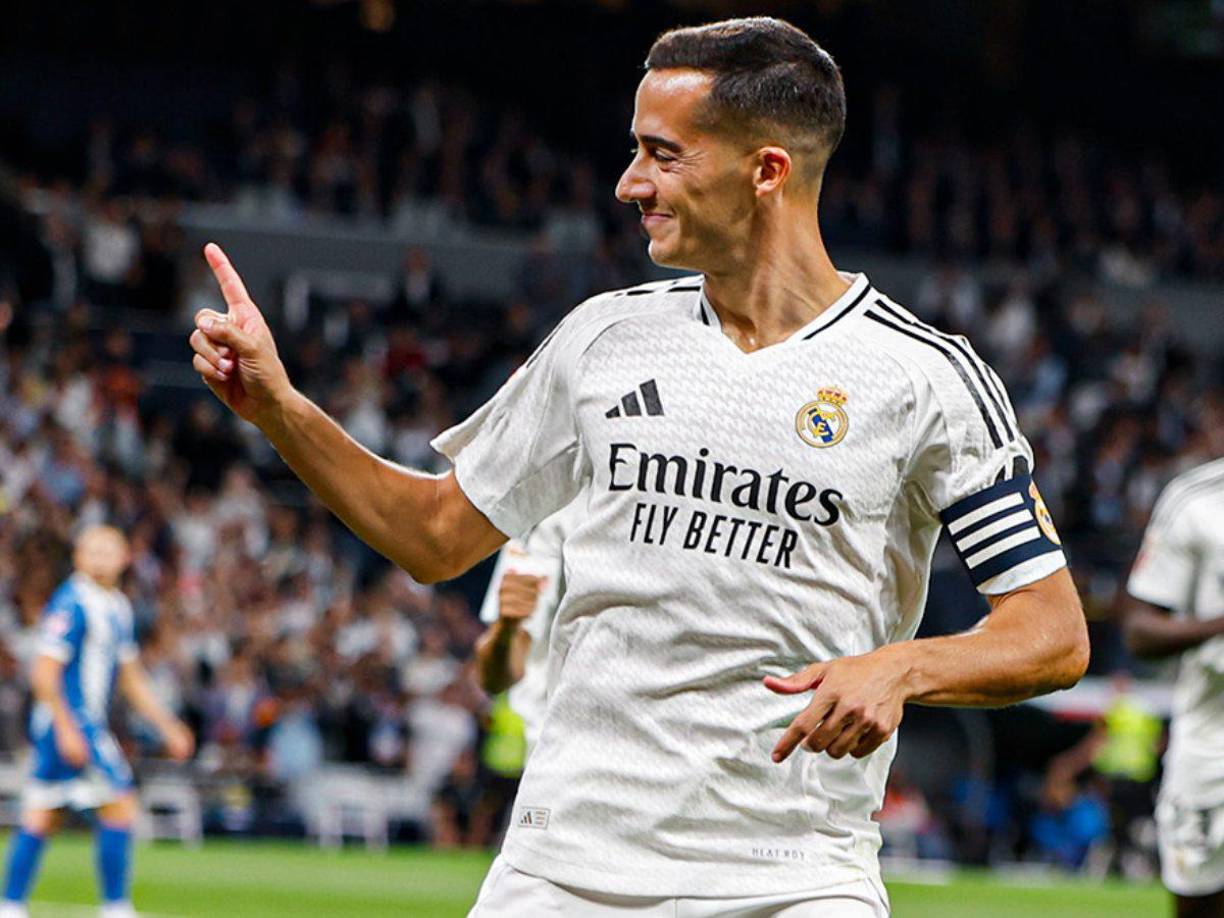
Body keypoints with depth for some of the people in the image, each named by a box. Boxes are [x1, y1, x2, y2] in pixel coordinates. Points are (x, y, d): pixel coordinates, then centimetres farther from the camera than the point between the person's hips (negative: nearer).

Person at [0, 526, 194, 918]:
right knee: (120, 803, -8)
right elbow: (44, 673, -17)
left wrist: (168, 726, 21)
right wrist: (66, 729, -22)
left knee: (41, 818, 8)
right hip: (69, 723, -9)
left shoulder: (119, 607, 16)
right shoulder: (71, 604, -13)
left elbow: (131, 679, 24)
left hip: (87, 723, 9)